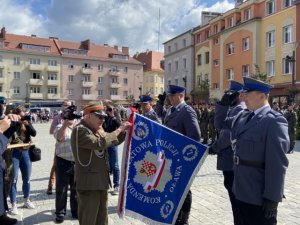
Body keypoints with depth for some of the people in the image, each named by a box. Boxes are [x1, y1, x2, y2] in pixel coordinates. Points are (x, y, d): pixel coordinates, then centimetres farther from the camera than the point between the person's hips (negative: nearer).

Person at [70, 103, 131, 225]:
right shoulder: (80, 130, -17)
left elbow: (113, 141, 19)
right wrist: (119, 129, -22)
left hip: (101, 181, 9)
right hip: (88, 183, -9)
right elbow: (100, 143, -31)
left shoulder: (97, 130, 11)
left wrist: (124, 130, 2)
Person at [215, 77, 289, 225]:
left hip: (259, 196, -7)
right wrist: (224, 103, 8)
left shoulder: (274, 121, -17)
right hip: (241, 190, 8)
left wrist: (272, 197, -19)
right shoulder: (242, 116, 7)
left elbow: (277, 163, -20)